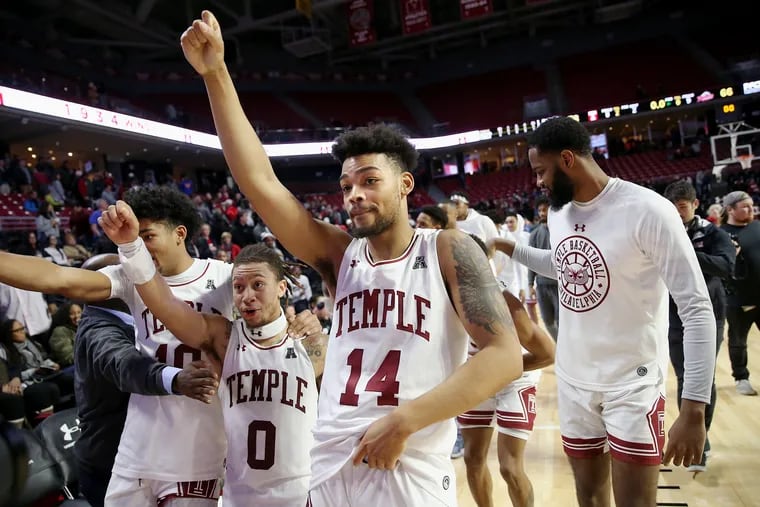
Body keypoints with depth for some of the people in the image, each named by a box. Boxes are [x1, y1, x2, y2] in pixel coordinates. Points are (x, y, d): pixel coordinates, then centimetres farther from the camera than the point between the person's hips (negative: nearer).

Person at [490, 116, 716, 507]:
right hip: (572, 381, 6)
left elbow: (698, 310, -18)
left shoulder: (648, 211, -19)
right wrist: (508, 249, 14)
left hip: (632, 385, -6)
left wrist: (694, 408, -21)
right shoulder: (557, 213, 2)